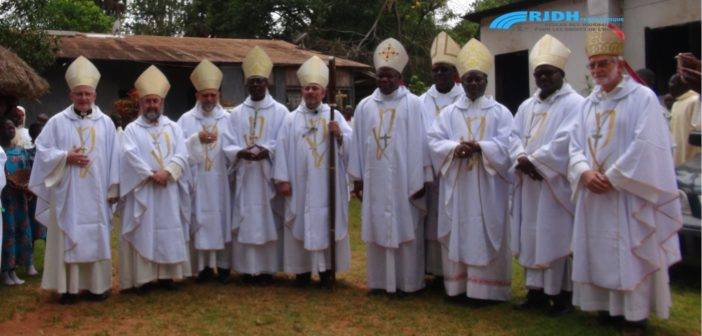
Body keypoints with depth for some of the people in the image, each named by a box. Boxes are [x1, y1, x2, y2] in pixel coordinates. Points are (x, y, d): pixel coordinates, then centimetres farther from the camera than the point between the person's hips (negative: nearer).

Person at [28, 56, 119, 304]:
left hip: (95, 193, 1)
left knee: (96, 238, 6)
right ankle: (68, 287, 10)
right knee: (67, 238, 2)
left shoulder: (106, 123, 5)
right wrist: (66, 157, -14)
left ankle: (97, 285, 16)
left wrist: (113, 188, 2)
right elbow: (43, 151, 0)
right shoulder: (57, 122, 1)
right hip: (67, 194, -1)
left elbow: (112, 158, 5)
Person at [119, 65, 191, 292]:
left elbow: (181, 156, -1)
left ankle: (167, 274, 13)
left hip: (169, 191, 3)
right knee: (143, 232, -2)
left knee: (170, 232, 5)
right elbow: (131, 156, -10)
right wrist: (151, 175, -18)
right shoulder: (132, 129, 5)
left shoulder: (173, 128, 11)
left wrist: (166, 172, -17)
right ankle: (143, 277, 2)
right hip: (142, 191, -3)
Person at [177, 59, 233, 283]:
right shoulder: (186, 119, 5)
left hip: (221, 182, 1)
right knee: (200, 221, 1)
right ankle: (203, 265, 10)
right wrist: (197, 139, -14)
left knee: (222, 219, 3)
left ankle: (223, 264, 12)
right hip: (197, 183, 0)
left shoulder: (228, 119, 7)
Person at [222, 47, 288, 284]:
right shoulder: (237, 113, 10)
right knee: (246, 222, 3)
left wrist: (267, 151, -22)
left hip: (269, 177, -2)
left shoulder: (280, 112, 2)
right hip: (244, 178, 2)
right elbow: (228, 146, 4)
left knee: (269, 222, 0)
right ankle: (248, 268, 12)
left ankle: (267, 269, 9)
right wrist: (242, 152, -17)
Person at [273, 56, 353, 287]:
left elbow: (351, 145, -1)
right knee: (301, 223, 4)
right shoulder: (291, 119, 6)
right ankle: (303, 269, 14)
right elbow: (282, 149, 0)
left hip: (328, 184, 0)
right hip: (300, 183, 0)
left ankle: (326, 268, 12)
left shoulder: (335, 116, 6)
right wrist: (282, 179, -6)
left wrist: (339, 136, -20)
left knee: (327, 223, 3)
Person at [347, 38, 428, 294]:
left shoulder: (412, 104, -3)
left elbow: (417, 144, -6)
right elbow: (358, 144, 8)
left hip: (403, 181, -3)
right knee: (376, 230, 8)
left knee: (404, 230, 3)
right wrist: (357, 178, 5)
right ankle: (379, 280, 18)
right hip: (374, 180, 3)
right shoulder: (364, 106, 7)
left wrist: (418, 181, -8)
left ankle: (406, 281, 12)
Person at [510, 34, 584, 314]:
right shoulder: (527, 106, 17)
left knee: (557, 235, -3)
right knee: (531, 235, 7)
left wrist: (532, 161, -16)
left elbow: (564, 141, -17)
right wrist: (521, 159, -11)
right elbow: (515, 136, 9)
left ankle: (562, 293, 8)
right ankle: (536, 290, 16)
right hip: (528, 183, 6)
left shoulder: (574, 104, -5)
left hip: (557, 183, -6)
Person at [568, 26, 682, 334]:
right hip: (594, 195, 6)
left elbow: (646, 146, -14)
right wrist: (585, 172, -11)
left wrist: (612, 178, -16)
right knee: (599, 252, 9)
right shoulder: (587, 104, 13)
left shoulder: (643, 97, -5)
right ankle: (606, 307, 20)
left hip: (628, 195, -5)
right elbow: (575, 146, 8)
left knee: (630, 254, -1)